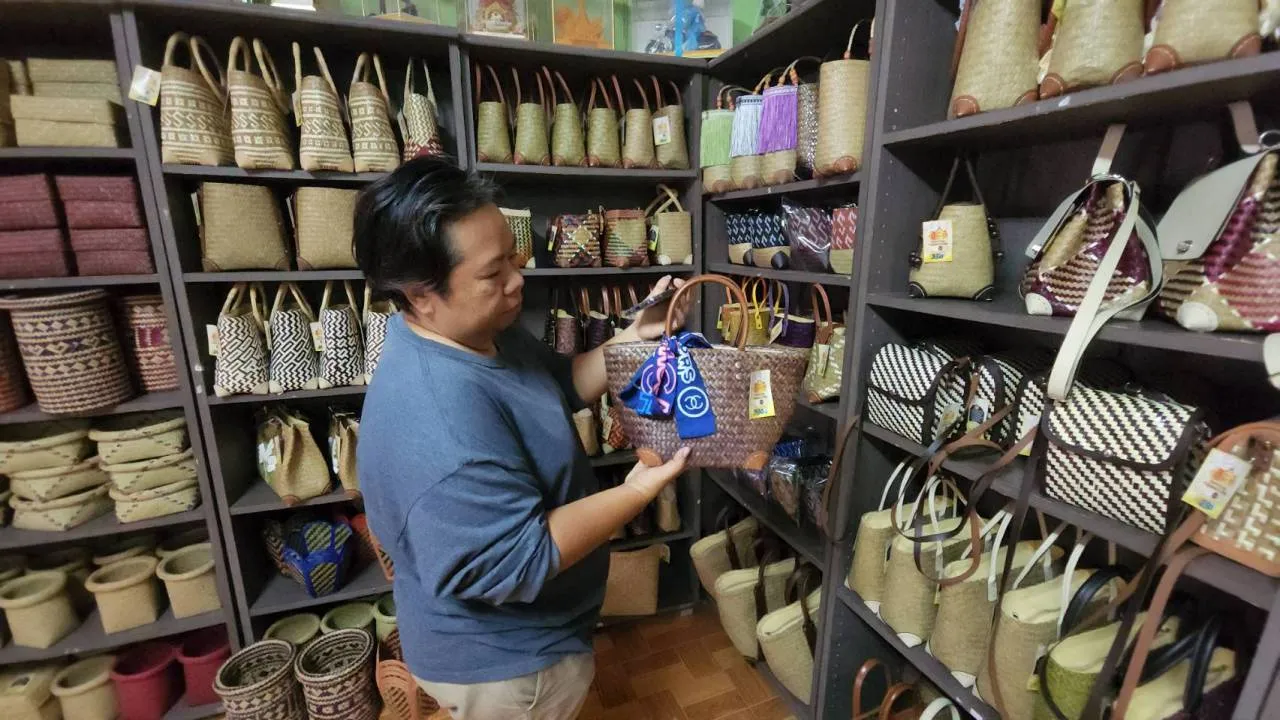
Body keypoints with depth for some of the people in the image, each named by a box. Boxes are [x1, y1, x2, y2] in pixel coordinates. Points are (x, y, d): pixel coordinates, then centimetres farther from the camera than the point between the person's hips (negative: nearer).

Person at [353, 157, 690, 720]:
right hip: (504, 662, -8)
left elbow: (562, 387, 4)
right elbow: (518, 560, -34)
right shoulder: (437, 419, -38)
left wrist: (631, 340, -10)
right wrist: (640, 490, -29)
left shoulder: (486, 331, -7)